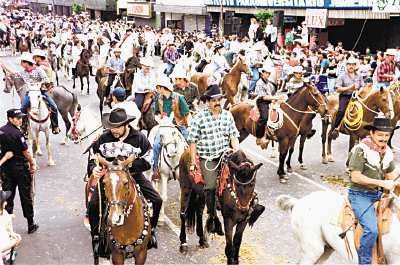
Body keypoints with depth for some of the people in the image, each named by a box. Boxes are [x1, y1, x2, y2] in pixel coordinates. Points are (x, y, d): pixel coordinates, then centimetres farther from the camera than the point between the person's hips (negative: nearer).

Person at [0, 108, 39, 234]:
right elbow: (26, 151, -14)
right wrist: (32, 163, -1)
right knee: (26, 196, 6)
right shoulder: (17, 133, -19)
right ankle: (31, 224, 16)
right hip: (21, 167, -5)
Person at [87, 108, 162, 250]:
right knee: (93, 204, -18)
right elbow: (93, 155, 11)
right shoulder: (104, 138, -2)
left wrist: (129, 165, -21)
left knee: (157, 200, -12)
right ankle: (96, 235, 8)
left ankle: (150, 230, 13)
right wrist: (93, 168, -11)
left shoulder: (139, 138, -7)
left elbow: (147, 161, -6)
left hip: (133, 175, 0)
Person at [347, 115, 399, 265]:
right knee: (371, 229, -23)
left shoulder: (387, 151, 8)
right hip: (360, 195, -8)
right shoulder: (361, 150, -15)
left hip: (379, 194, 8)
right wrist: (382, 183, -21)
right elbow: (355, 177, -20)